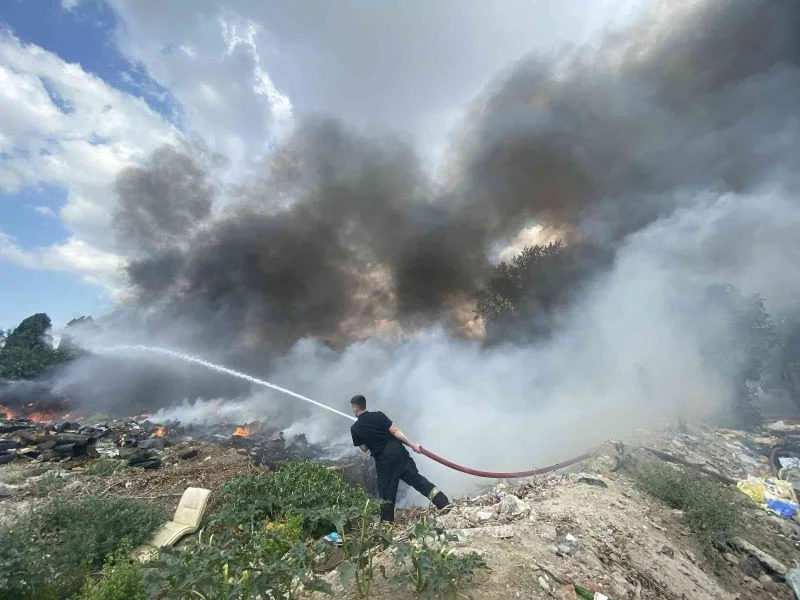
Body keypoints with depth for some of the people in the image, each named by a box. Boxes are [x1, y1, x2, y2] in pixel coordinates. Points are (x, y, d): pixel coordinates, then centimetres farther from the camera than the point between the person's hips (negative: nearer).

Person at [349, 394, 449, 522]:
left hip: (383, 460, -1)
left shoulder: (355, 429, -1)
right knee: (416, 479, 5)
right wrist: (412, 444, -5)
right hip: (398, 452, 2)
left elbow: (364, 448, 8)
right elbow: (395, 431, -8)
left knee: (386, 494, 15)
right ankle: (444, 503, -1)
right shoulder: (378, 415, -1)